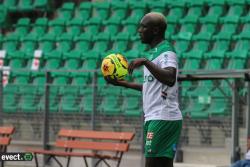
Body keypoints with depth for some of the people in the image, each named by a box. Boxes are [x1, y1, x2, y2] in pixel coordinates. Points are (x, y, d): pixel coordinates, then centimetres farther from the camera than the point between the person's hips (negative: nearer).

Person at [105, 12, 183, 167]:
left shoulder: (166, 52, -12)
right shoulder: (155, 51, 18)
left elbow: (170, 79, -31)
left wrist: (146, 62, -32)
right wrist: (123, 83, 29)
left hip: (162, 119, -10)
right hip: (155, 118, 10)